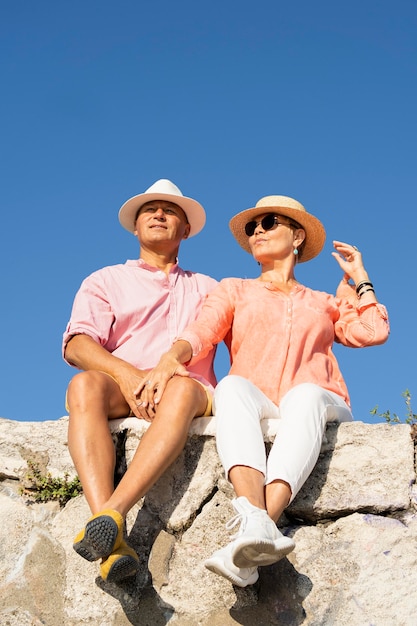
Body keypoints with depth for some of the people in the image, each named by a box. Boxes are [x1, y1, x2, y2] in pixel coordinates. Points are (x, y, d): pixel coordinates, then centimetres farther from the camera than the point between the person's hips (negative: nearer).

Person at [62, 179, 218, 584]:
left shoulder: (207, 289, 29)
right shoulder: (105, 281, 23)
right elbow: (76, 345, 3)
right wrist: (125, 373, -17)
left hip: (192, 397, 0)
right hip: (120, 391, 0)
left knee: (182, 387, -37)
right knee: (85, 385, -36)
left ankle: (110, 516, -51)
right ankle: (111, 545, -51)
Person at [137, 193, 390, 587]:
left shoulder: (325, 303, 30)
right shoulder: (235, 290, 26)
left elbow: (372, 332, 9)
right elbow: (202, 331, 4)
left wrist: (359, 278, 22)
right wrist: (171, 357, -18)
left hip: (318, 409, 0)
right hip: (253, 410, 0)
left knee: (305, 394, -35)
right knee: (232, 386, -34)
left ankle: (246, 550, -55)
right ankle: (256, 526, -57)